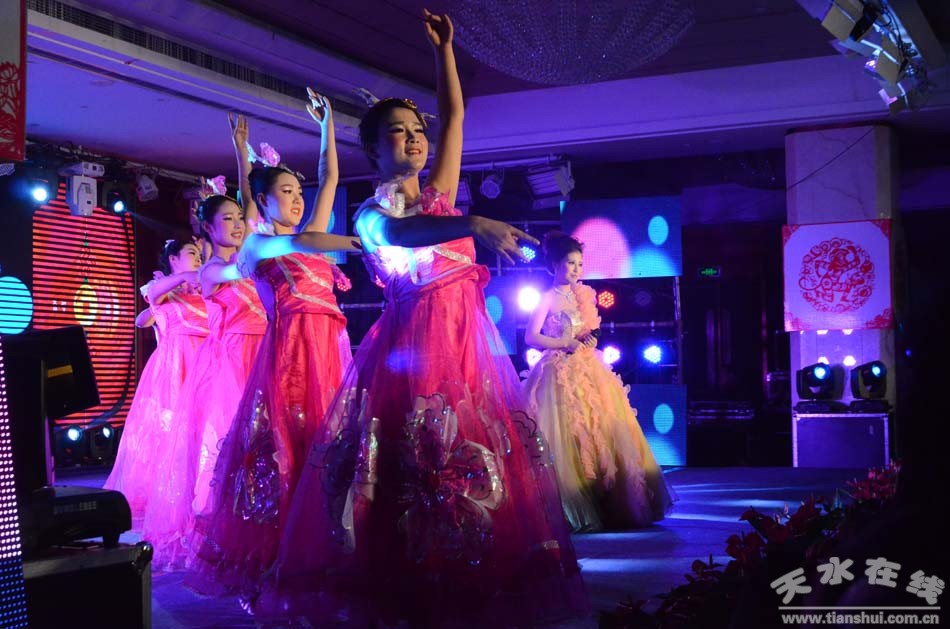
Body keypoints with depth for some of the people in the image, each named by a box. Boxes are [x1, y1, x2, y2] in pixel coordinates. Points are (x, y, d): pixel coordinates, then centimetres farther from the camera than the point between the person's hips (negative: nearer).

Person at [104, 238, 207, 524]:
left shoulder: (203, 290, 23)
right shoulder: (162, 287, 8)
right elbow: (153, 292, -17)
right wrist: (184, 276, -34)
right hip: (173, 364, -5)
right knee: (169, 425, -12)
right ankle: (162, 495, -12)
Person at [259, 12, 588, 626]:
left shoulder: (440, 194, 18)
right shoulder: (370, 215, 1)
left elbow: (455, 115, 19)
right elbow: (402, 234, -24)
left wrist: (443, 48, 17)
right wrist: (474, 224, -38)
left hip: (468, 339, 6)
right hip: (413, 343, -6)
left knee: (480, 457, 2)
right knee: (413, 465, -8)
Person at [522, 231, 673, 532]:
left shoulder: (583, 295, 14)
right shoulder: (548, 299, -5)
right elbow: (531, 337, -12)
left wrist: (591, 341, 2)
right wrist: (566, 344, -16)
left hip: (589, 372, 7)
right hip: (561, 374, -7)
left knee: (604, 434, 2)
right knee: (567, 437, -9)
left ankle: (613, 504, 8)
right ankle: (577, 510, -4)